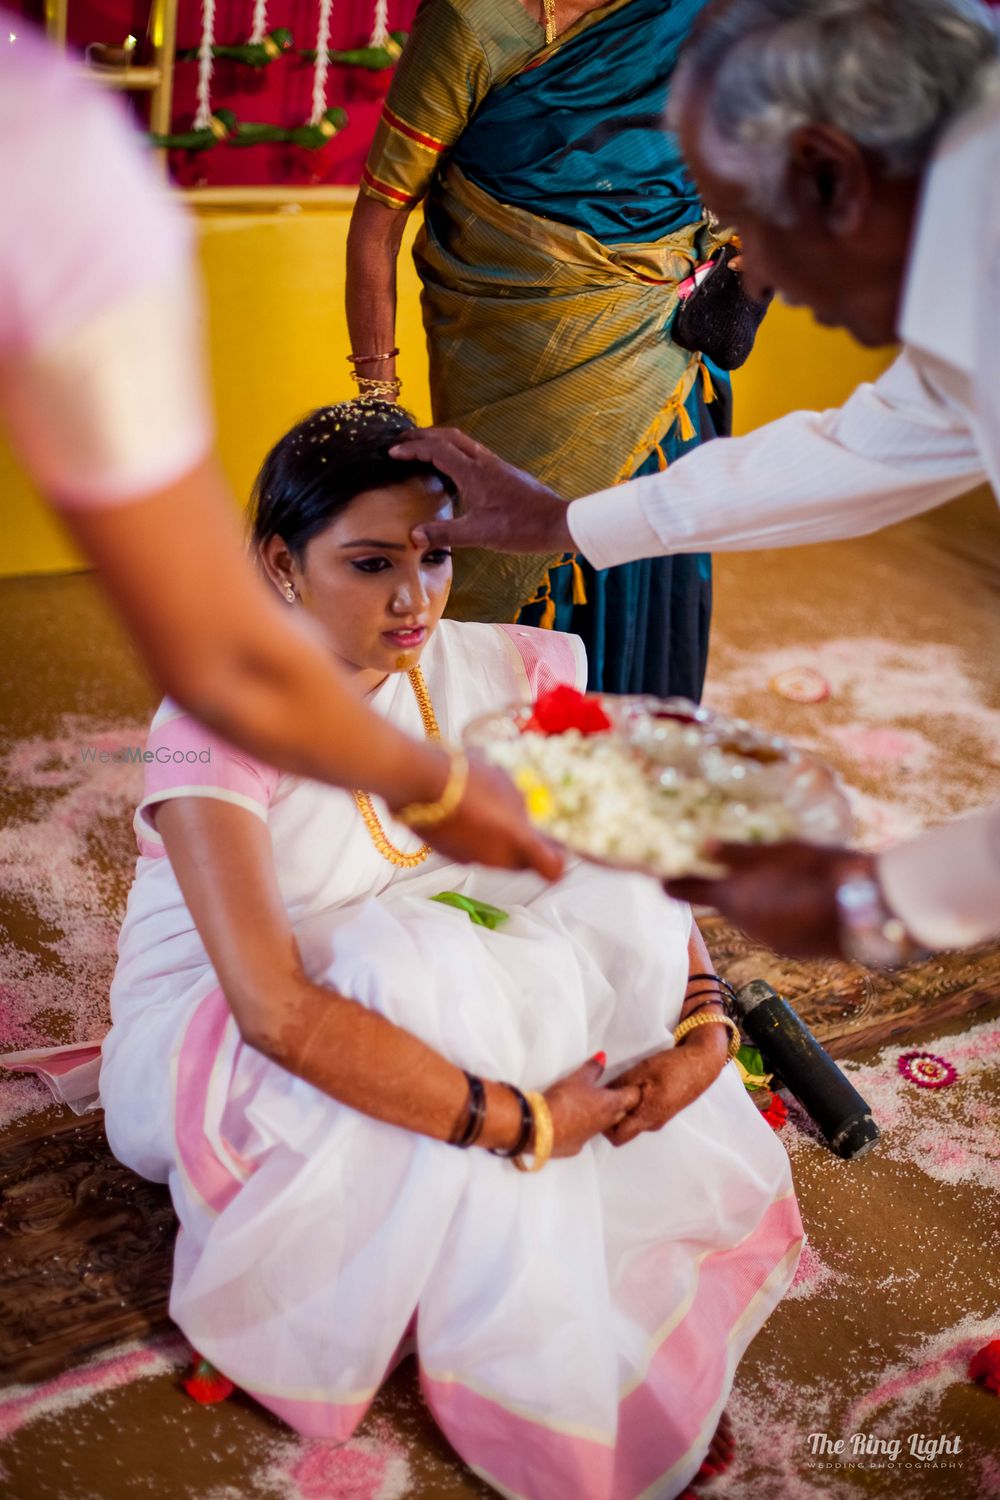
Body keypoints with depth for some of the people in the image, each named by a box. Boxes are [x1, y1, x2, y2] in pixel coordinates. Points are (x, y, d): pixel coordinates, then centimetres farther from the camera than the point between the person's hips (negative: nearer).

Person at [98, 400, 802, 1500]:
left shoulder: (492, 671, -9)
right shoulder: (219, 717, -26)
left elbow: (638, 866, -4)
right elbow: (276, 1009, -37)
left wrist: (704, 1023, -22)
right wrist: (523, 1120, -36)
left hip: (427, 998, 6)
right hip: (203, 1044, -5)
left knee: (611, 915, -19)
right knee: (424, 968, -35)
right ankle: (540, 1406, -19)